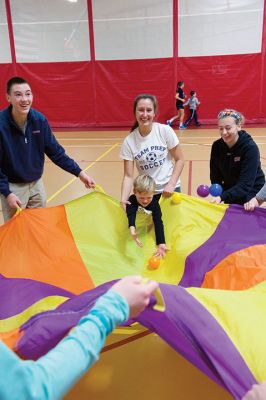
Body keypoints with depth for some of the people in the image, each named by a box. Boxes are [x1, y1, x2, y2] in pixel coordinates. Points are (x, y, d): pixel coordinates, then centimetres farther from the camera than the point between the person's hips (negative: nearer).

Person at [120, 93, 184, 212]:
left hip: (170, 189, 0)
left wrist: (171, 184, -14)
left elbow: (179, 160, -4)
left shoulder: (165, 131, -13)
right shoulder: (129, 141, -11)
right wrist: (123, 200, -23)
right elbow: (128, 176, -9)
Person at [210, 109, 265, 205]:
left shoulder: (250, 148, -23)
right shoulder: (216, 146, -9)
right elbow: (215, 175, -2)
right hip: (230, 193, 4)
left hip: (251, 194, -4)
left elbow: (245, 184, -29)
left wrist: (222, 197, -39)